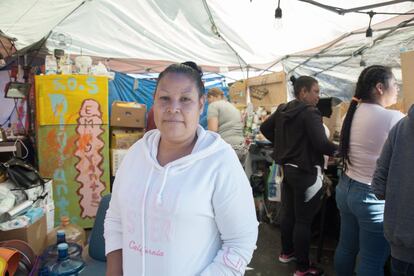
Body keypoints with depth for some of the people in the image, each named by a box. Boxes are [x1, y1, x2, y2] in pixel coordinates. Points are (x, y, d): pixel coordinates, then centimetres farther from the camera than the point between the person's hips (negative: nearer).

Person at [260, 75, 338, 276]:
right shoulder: (310, 113, -18)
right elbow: (321, 143, -26)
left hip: (287, 168, 8)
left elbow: (265, 128, 13)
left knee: (288, 212, 20)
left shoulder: (282, 109, 5)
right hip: (305, 172, -8)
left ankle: (287, 252, 38)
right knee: (303, 220, 3)